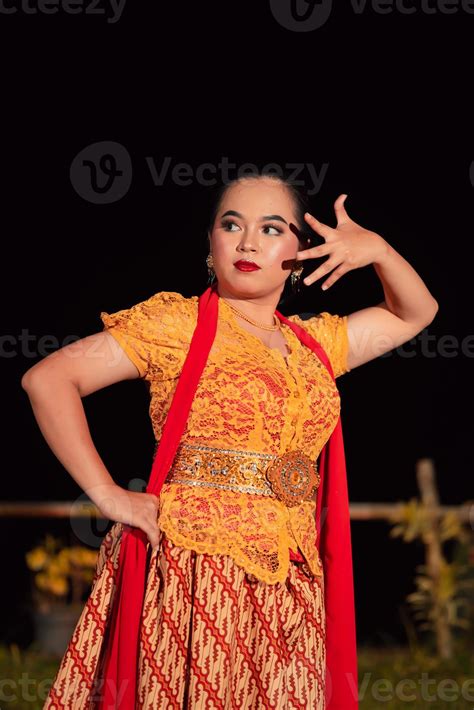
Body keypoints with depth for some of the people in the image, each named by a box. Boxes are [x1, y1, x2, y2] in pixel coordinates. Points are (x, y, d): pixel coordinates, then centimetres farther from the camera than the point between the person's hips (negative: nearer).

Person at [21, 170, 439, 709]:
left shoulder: (314, 343, 17)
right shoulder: (177, 322, 0)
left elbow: (415, 313, 30)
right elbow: (48, 379, -6)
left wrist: (377, 249, 10)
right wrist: (107, 495, -11)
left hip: (289, 585, 5)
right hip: (191, 574, -5)